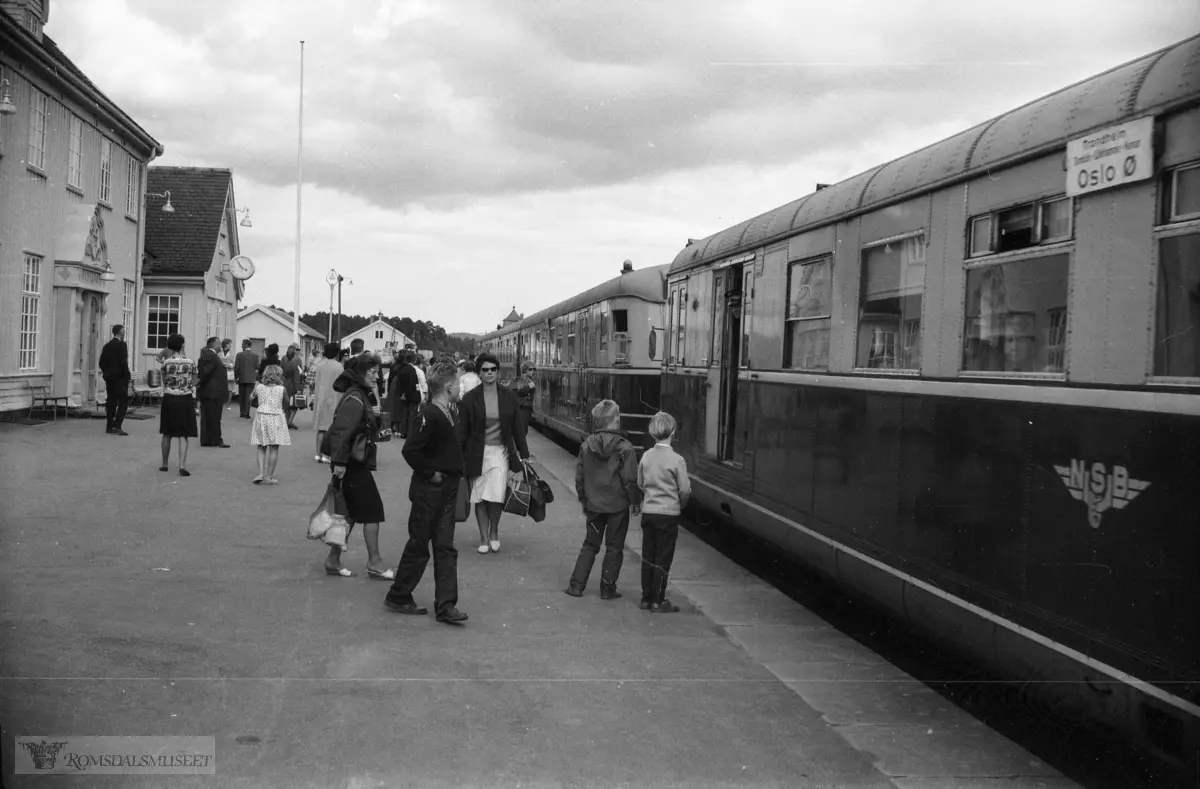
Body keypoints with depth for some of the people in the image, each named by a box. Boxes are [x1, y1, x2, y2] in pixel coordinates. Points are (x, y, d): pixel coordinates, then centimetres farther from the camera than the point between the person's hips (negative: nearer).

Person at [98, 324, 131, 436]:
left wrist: (106, 372, 19)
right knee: (123, 402, -5)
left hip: (109, 378, 7)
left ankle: (109, 427, 12)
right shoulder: (122, 345, -11)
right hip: (120, 377, -7)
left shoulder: (107, 345, 11)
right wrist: (127, 374, -9)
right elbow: (123, 362, -18)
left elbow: (101, 362, 11)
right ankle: (117, 426, -14)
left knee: (111, 402, 11)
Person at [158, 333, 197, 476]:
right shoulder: (190, 363, -5)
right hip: (185, 400, -1)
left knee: (167, 434, 15)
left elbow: (164, 382, 2)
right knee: (183, 435, 1)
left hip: (169, 399, 1)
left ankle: (164, 464, 24)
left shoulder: (166, 363, -6)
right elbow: (193, 383, 3)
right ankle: (182, 465, -11)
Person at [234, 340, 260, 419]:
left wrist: (236, 377, 6)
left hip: (241, 378, 0)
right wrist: (256, 377, 10)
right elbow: (257, 368, -1)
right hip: (251, 379, 1)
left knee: (241, 396, 10)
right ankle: (246, 413, -3)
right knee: (248, 396, 2)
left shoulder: (240, 354, -6)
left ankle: (242, 413, 12)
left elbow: (236, 367, -5)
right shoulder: (255, 355, -2)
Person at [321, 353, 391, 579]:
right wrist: (339, 461, -28)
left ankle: (333, 560, 18)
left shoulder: (358, 395, 14)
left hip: (354, 463, 10)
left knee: (351, 513, 13)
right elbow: (342, 431, -25)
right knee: (372, 510, -4)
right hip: (353, 465, -10)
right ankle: (374, 564, 1)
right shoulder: (354, 398, -17)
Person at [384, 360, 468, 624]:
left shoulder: (447, 413, 8)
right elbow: (410, 450, -25)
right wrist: (430, 474, -17)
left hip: (446, 491, 8)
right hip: (428, 491, -8)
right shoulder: (430, 415, -19)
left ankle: (445, 605, 8)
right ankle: (398, 597, 20)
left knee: (445, 548, 6)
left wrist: (453, 475, 10)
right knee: (418, 546, 5)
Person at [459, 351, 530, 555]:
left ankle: (494, 531, 15)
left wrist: (524, 454, 8)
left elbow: (517, 427, 8)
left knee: (496, 496, -11)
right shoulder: (470, 398, -2)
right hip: (478, 453, 0)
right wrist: (461, 457, -1)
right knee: (480, 499, 4)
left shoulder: (508, 397, 3)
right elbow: (463, 431, 2)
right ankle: (483, 538, 19)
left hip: (500, 452, 0)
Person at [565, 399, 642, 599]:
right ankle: (608, 589, 11)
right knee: (614, 548, 8)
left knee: (590, 545, 15)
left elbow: (579, 476, 5)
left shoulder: (586, 445, -1)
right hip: (618, 505, -4)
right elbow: (630, 480, -13)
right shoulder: (625, 448, -14)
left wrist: (583, 500, 17)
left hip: (594, 505, 4)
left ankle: (576, 585, 12)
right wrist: (635, 501, -1)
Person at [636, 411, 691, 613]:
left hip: (648, 512, 5)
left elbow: (640, 484, 9)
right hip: (668, 513, -5)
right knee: (663, 560, 3)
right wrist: (680, 505, 9)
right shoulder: (677, 460, -14)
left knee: (647, 557, 13)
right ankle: (658, 601, 6)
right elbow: (685, 490, -10)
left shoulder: (646, 456, 0)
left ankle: (646, 598, 19)